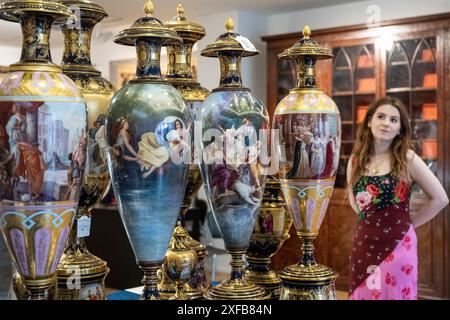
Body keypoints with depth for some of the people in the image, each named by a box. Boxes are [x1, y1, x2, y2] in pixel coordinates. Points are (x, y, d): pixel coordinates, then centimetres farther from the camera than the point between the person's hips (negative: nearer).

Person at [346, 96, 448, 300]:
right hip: (363, 245, 3)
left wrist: (409, 223, 0)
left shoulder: (407, 159, -6)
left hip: (397, 246, -3)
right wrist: (372, 219, 6)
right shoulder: (355, 161, 3)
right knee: (362, 296, 12)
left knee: (395, 295, 7)